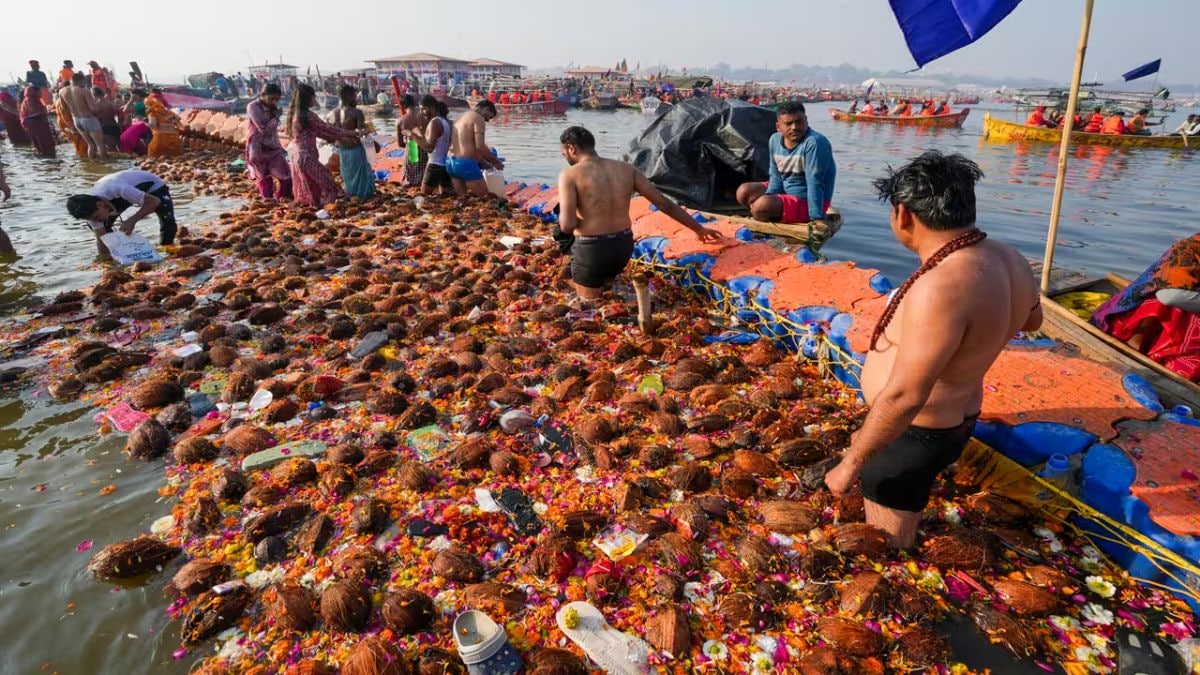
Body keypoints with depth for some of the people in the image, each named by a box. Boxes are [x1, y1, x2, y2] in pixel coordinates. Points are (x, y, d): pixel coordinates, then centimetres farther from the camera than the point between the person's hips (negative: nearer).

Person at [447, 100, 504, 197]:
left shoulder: (461, 117, 22)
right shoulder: (478, 118, -6)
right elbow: (480, 147, -16)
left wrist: (482, 163, 22)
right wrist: (495, 162, -4)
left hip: (451, 162, 9)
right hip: (465, 163, -9)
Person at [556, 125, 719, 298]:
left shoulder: (570, 174, -9)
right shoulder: (626, 169, 6)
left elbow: (567, 225, -20)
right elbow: (665, 203, 5)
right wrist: (699, 229, 12)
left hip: (591, 250, -6)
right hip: (624, 246, 6)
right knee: (604, 288, 30)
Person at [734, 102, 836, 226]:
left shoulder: (814, 142, -23)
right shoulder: (774, 140, -1)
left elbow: (814, 183, -28)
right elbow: (776, 176, 3)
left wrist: (817, 218, -32)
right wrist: (768, 198, -17)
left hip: (806, 201, -8)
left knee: (762, 206, -28)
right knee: (743, 192, 4)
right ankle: (778, 218, 1)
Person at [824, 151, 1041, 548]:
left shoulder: (943, 286, -36)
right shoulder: (1007, 259, -5)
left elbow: (903, 397, -35)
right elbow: (1032, 319, 17)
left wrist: (851, 463, -24)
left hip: (912, 432, -9)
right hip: (954, 418, 9)